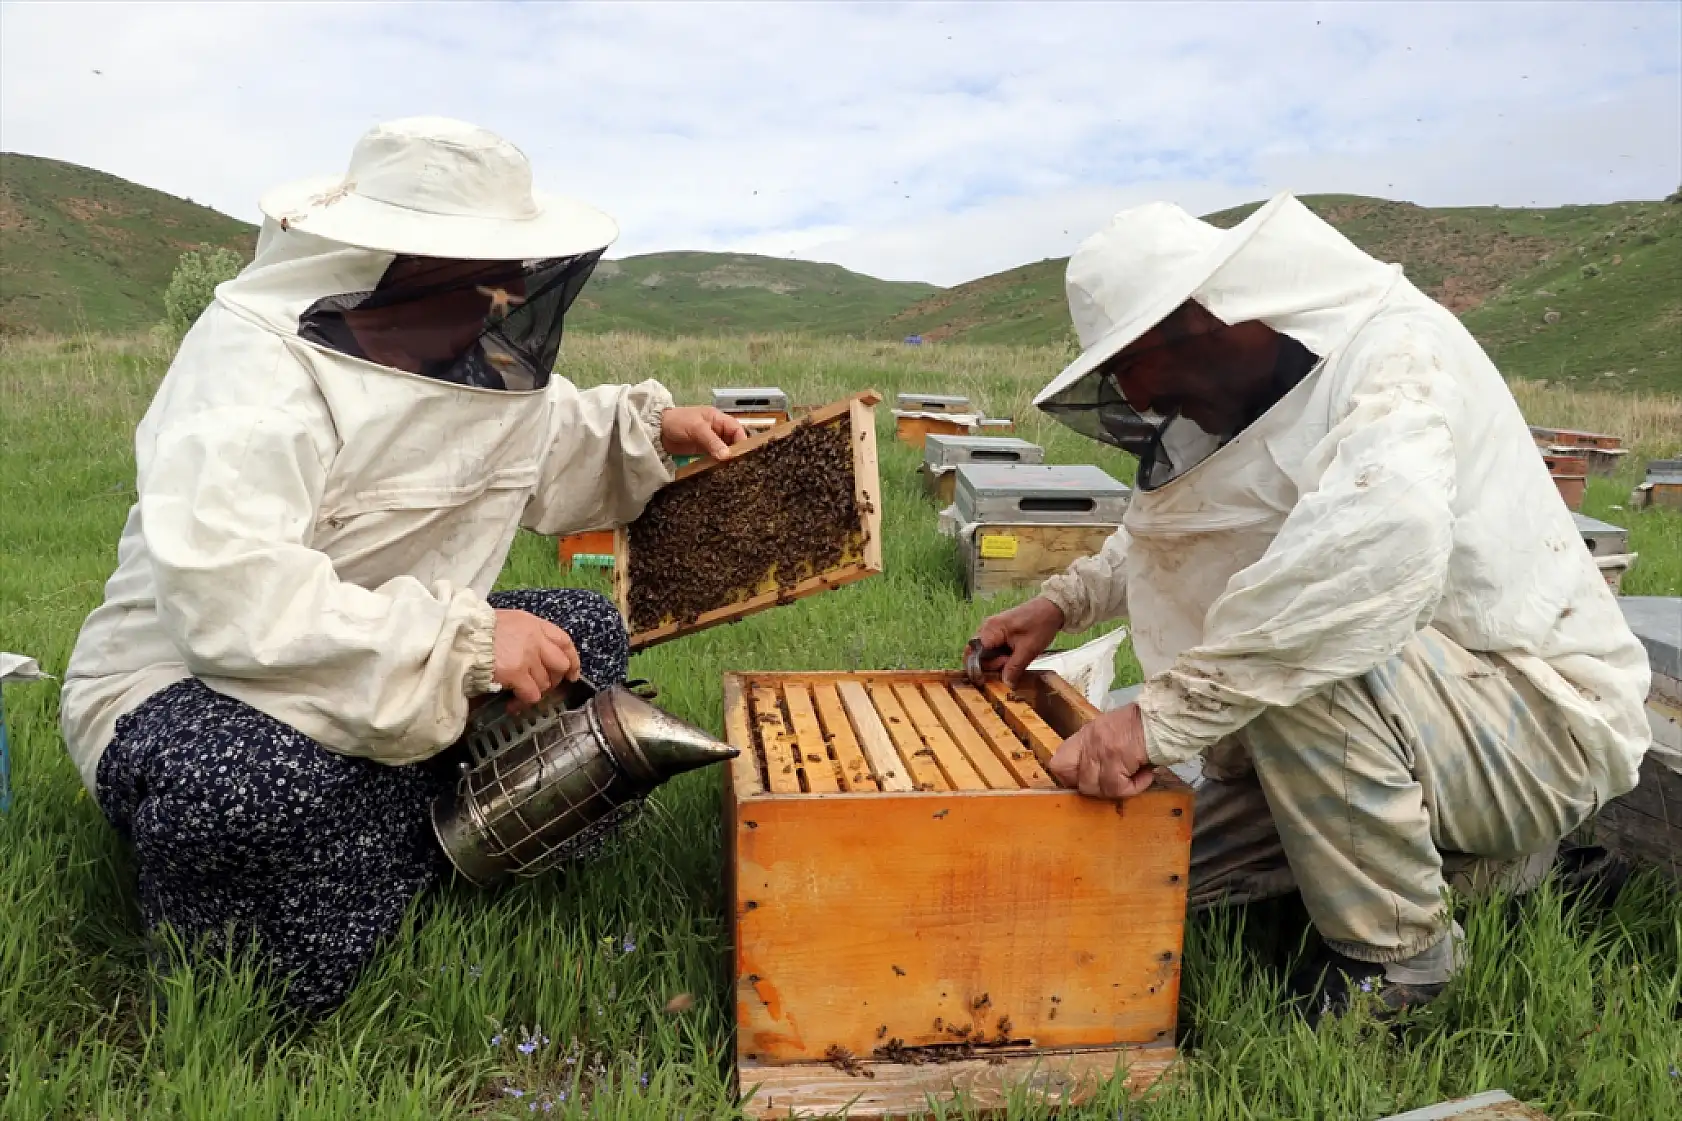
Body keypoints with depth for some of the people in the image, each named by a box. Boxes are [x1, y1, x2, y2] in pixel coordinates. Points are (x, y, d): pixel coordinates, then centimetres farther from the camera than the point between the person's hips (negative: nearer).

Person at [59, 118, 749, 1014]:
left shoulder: (478, 355, 1)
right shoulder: (255, 353, -24)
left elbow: (550, 454, 22)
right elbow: (224, 592, -37)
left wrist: (651, 428, 6)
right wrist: (463, 638, -38)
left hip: (393, 676, 8)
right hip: (183, 690, -7)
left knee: (588, 634, -1)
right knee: (261, 783, -40)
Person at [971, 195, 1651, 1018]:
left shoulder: (1395, 351, -21)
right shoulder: (1253, 397, 5)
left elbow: (1382, 537, -44)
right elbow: (1169, 530, 25)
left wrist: (1166, 715, -43)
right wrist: (1063, 601, 9)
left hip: (1543, 717, -8)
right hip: (1395, 714, 8)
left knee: (1297, 659, -36)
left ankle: (1395, 953, -11)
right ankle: (1459, 855, 16)